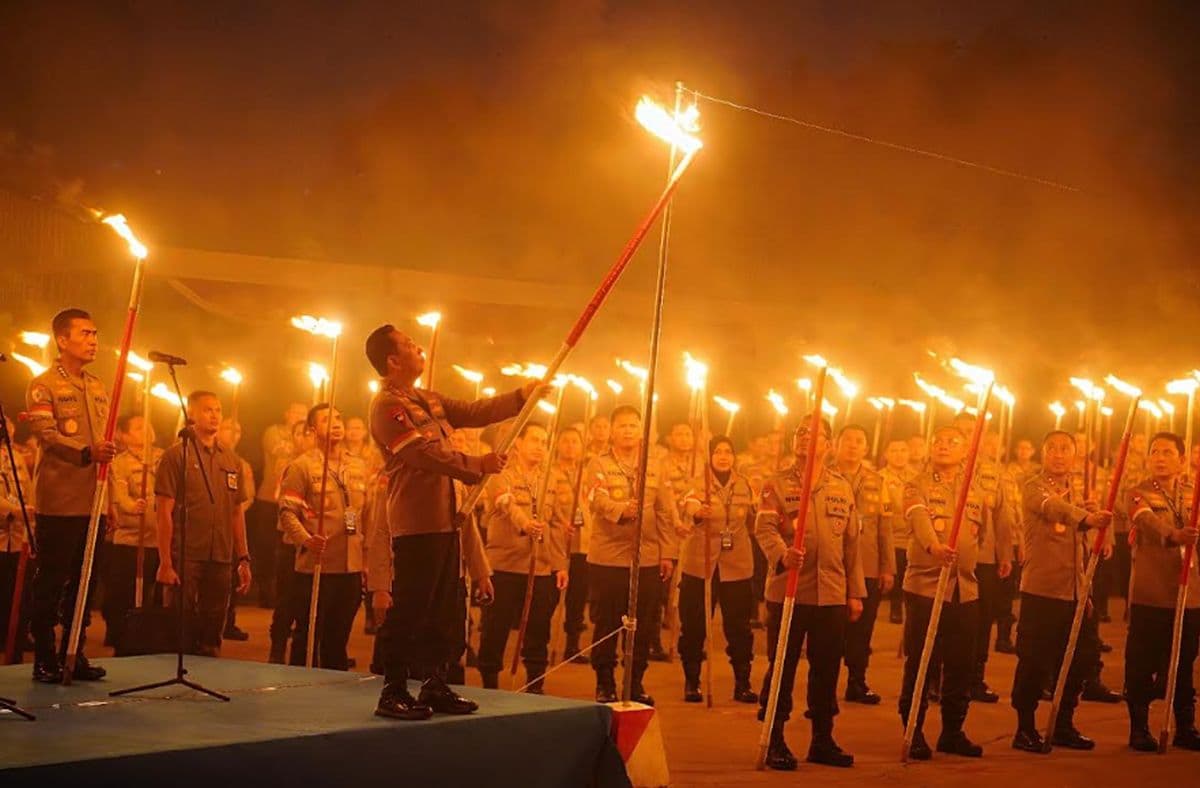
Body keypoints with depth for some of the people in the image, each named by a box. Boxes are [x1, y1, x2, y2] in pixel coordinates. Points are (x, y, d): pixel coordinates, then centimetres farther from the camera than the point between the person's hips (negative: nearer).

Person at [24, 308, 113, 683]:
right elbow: (47, 435, -17)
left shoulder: (98, 388, 17)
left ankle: (75, 655, 16)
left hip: (93, 503, 7)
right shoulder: (43, 385, -5)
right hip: (59, 502, -7)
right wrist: (86, 453, -33)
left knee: (85, 582, 9)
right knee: (51, 582, -2)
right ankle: (45, 660, 4)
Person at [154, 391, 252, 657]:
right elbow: (164, 512, -6)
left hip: (221, 560, 5)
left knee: (211, 639, 8)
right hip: (185, 558, -5)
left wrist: (243, 559, 12)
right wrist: (165, 562, -12)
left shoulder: (232, 461, 13)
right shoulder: (176, 456, -2)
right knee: (180, 636, -1)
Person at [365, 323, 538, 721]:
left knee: (445, 612, 12)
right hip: (416, 524, -9)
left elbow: (474, 412, 18)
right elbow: (425, 453, -18)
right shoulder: (388, 405, -11)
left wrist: (522, 396, 11)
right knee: (409, 612, -7)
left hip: (445, 521, 9)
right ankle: (393, 693, -1)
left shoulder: (428, 401, 19)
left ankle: (435, 687, 20)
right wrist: (478, 465, -14)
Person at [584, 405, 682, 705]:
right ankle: (604, 684, 12)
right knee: (606, 625, 2)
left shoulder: (655, 469, 11)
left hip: (648, 559, 3)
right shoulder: (599, 466, 1)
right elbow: (598, 501, -17)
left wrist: (668, 553, 3)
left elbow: (667, 513, 10)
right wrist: (622, 510, -37)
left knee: (642, 626, 7)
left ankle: (636, 683, 17)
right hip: (607, 559, -3)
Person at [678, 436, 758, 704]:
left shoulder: (744, 485, 8)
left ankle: (742, 683, 13)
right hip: (700, 562, -3)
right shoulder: (698, 482, -5)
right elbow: (689, 504, -28)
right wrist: (697, 512, -49)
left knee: (738, 625, 4)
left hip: (736, 564, 3)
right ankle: (691, 682, 12)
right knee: (693, 626, 1)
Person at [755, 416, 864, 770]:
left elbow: (851, 541, 13)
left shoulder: (842, 487, 12)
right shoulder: (776, 484, 1)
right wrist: (782, 554, -34)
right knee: (782, 667, 1)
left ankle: (822, 740, 20)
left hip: (832, 594, 3)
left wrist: (855, 591, 10)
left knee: (827, 668, 9)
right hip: (787, 591, -3)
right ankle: (775, 741, 9)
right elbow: (765, 528, -13)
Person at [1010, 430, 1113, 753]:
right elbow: (1054, 508, -27)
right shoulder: (1034, 488, -6)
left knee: (1078, 660, 9)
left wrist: (1093, 515, 2)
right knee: (1035, 662, -5)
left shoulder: (1076, 493, 17)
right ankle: (1025, 728, 6)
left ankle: (1064, 725, 22)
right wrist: (1086, 517, -46)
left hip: (1075, 591, 7)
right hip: (1041, 589, -7)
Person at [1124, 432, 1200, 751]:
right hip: (1150, 595, -3)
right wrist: (1173, 535, -43)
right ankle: (1139, 728, 10)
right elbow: (1150, 524, -24)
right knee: (1142, 665, 0)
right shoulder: (1139, 494, -3)